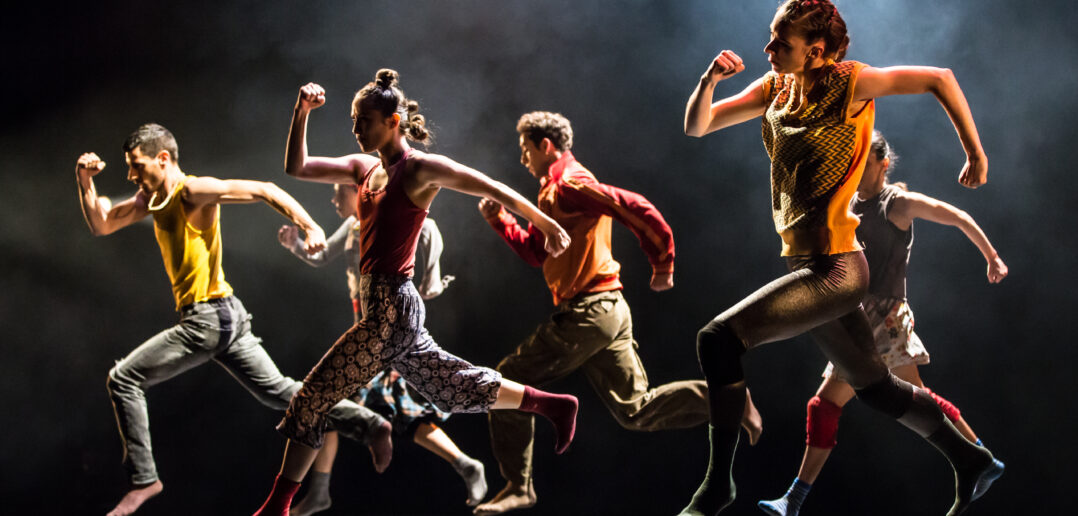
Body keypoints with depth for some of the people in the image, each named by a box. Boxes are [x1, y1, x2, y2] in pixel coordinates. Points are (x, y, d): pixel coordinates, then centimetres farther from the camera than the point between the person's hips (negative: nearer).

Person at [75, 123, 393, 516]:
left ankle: (143, 479, -4)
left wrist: (310, 227, -27)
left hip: (208, 319, -10)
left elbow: (265, 190, -17)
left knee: (123, 379, -7)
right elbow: (100, 224, 20)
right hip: (225, 318, 10)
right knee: (277, 391, 13)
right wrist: (85, 182, 3)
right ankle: (367, 424, 14)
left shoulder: (194, 191, -14)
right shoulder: (152, 199, 13)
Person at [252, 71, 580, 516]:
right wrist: (301, 113, -1)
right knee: (458, 389, 19)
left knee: (312, 399, -7)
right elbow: (296, 168, 12)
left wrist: (547, 225, 0)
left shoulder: (420, 169, -9)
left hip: (391, 310, -9)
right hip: (380, 308, 9)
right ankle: (553, 405, 30)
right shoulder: (364, 168, 13)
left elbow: (496, 190, -4)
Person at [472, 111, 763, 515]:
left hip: (587, 312, -10)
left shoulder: (569, 185, -10)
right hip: (608, 313, 10)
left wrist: (662, 265, -11)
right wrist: (501, 220, 13)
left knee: (507, 381, -2)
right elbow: (537, 253, 25)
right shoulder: (553, 192, 22)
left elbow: (636, 209, -19)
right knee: (635, 411, 8)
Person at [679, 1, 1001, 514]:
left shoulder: (849, 83, -13)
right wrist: (710, 79, -12)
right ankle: (970, 460, 34)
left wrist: (975, 154, -2)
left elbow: (939, 78, -6)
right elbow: (696, 126, 7)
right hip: (808, 263, 8)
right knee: (875, 386, 20)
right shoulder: (775, 88, 6)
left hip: (833, 268, -8)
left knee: (718, 340, -18)